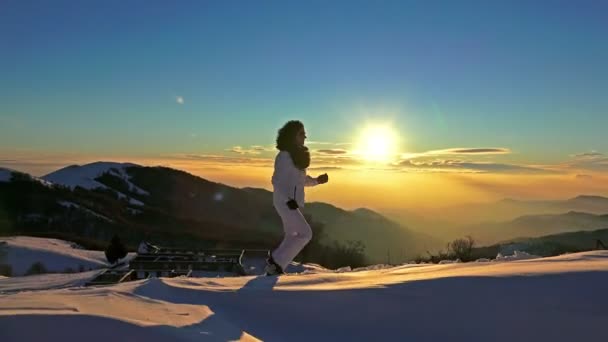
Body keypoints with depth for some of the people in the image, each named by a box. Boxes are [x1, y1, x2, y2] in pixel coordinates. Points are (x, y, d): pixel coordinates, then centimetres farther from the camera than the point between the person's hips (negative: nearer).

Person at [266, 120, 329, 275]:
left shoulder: (298, 155, 12)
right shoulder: (284, 156, -14)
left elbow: (302, 180, 21)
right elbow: (276, 181, -16)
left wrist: (317, 180, 4)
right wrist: (287, 200, -27)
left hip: (294, 202, 9)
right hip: (284, 202, -9)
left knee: (292, 237, 14)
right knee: (305, 234, -11)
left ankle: (273, 267, 24)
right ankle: (277, 261, -3)